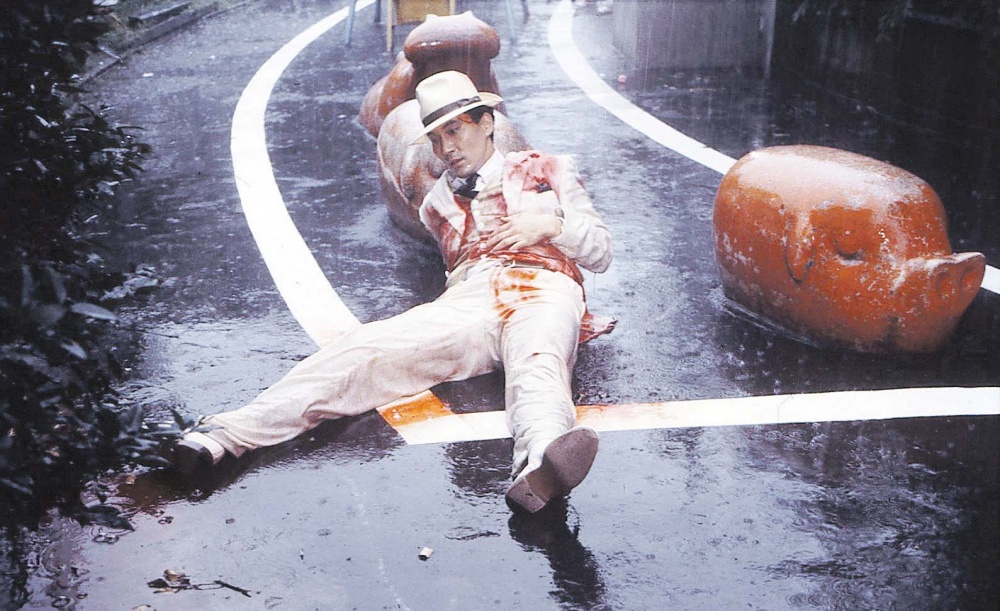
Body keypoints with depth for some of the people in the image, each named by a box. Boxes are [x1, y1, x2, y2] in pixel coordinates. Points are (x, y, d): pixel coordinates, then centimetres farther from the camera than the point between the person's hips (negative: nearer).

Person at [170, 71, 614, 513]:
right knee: (369, 349, -25)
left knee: (536, 365, -40)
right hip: (469, 295, 2)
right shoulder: (438, 202, 35)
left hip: (543, 292, -2)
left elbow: (601, 252, 21)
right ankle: (228, 433, -39)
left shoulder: (548, 170, 26)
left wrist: (549, 226, 6)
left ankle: (539, 467, -72)